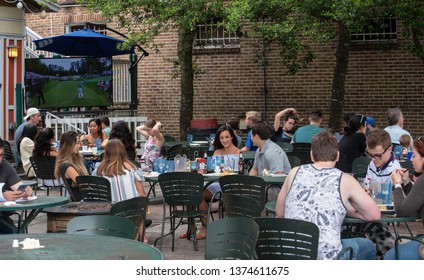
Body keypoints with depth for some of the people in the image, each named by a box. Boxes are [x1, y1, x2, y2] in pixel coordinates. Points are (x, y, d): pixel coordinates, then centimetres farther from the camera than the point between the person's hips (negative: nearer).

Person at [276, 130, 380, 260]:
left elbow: (279, 212, 17)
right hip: (326, 258, -4)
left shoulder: (295, 173, 6)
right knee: (367, 246, 26)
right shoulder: (344, 180, -3)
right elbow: (375, 215, 6)